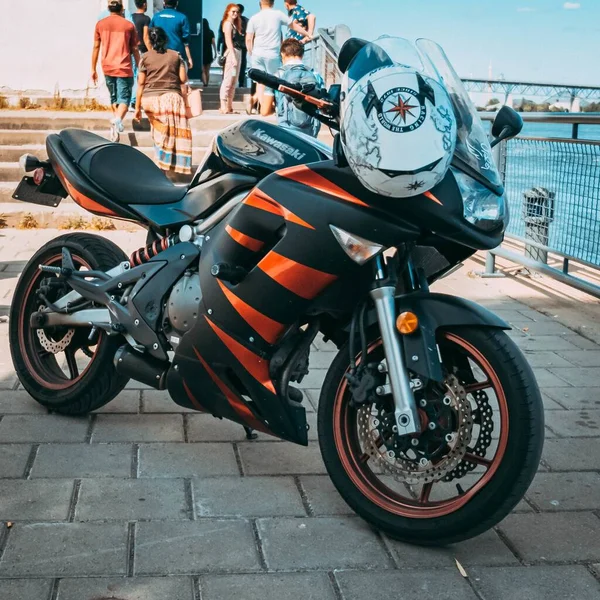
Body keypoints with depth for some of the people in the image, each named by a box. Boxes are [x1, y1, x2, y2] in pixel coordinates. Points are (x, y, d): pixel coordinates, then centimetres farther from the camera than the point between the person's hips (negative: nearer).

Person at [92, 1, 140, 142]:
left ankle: (115, 123, 26)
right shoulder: (129, 25, 1)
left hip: (108, 67, 3)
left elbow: (96, 47, 6)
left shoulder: (100, 24, 5)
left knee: (114, 97, 19)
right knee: (124, 98, -5)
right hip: (124, 68, -3)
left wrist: (93, 69, 12)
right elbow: (135, 50, 5)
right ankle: (118, 119, -33)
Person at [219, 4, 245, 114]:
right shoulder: (227, 23, -5)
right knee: (228, 80, -12)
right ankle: (224, 106, -14)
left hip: (238, 52, 9)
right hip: (232, 53, -9)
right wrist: (233, 56, -19)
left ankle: (229, 107, 15)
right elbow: (228, 41, -13)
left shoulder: (234, 24, 21)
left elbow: (239, 40, 12)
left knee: (233, 82, 11)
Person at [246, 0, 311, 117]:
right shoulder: (278, 14, 2)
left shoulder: (254, 18, 5)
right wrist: (307, 34, 25)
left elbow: (248, 39, 1)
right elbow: (294, 25, 13)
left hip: (258, 53, 2)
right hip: (272, 54, -2)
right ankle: (266, 109, 1)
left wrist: (251, 52, 16)